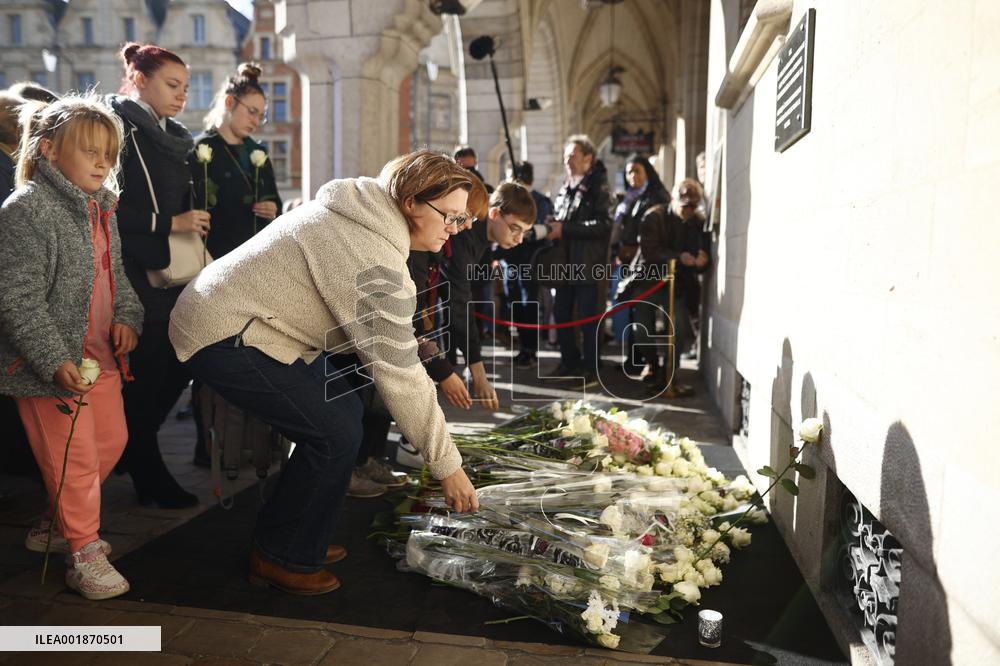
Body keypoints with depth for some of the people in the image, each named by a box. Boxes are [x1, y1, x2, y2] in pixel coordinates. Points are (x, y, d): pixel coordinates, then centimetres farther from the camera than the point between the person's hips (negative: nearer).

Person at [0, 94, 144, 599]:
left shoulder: (101, 208, 11)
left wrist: (126, 317, 0)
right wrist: (55, 360, -24)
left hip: (100, 356, 9)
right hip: (49, 363, -9)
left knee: (111, 441, 18)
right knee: (73, 458, 0)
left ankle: (56, 524, 38)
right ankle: (84, 555, 16)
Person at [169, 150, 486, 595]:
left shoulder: (361, 216, 6)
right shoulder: (374, 257, -25)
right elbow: (397, 372, -24)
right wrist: (446, 464, -17)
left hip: (227, 315, 10)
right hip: (223, 337, -10)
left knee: (344, 407, 9)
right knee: (336, 432, -11)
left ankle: (302, 538, 21)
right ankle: (283, 560, 6)